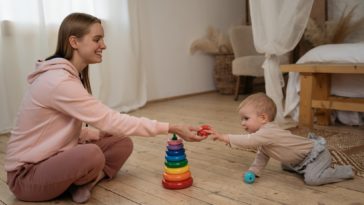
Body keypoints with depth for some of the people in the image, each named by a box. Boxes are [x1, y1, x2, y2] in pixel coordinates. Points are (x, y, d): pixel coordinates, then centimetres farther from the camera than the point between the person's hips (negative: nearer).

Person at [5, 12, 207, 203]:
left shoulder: (70, 75, 6)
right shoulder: (59, 81, -26)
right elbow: (111, 120, -28)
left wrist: (99, 133, -5)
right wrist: (171, 128, -25)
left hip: (53, 159, 9)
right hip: (28, 174, -8)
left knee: (122, 143, -4)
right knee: (92, 155, -36)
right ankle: (78, 183, -5)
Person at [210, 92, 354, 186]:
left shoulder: (268, 133, -31)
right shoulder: (265, 132, 2)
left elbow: (248, 141, -44)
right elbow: (262, 155, 8)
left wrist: (224, 137, -46)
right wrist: (253, 171, -3)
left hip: (316, 153, -10)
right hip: (302, 157, 10)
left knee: (312, 179, -25)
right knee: (286, 166, 22)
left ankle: (345, 171, -2)